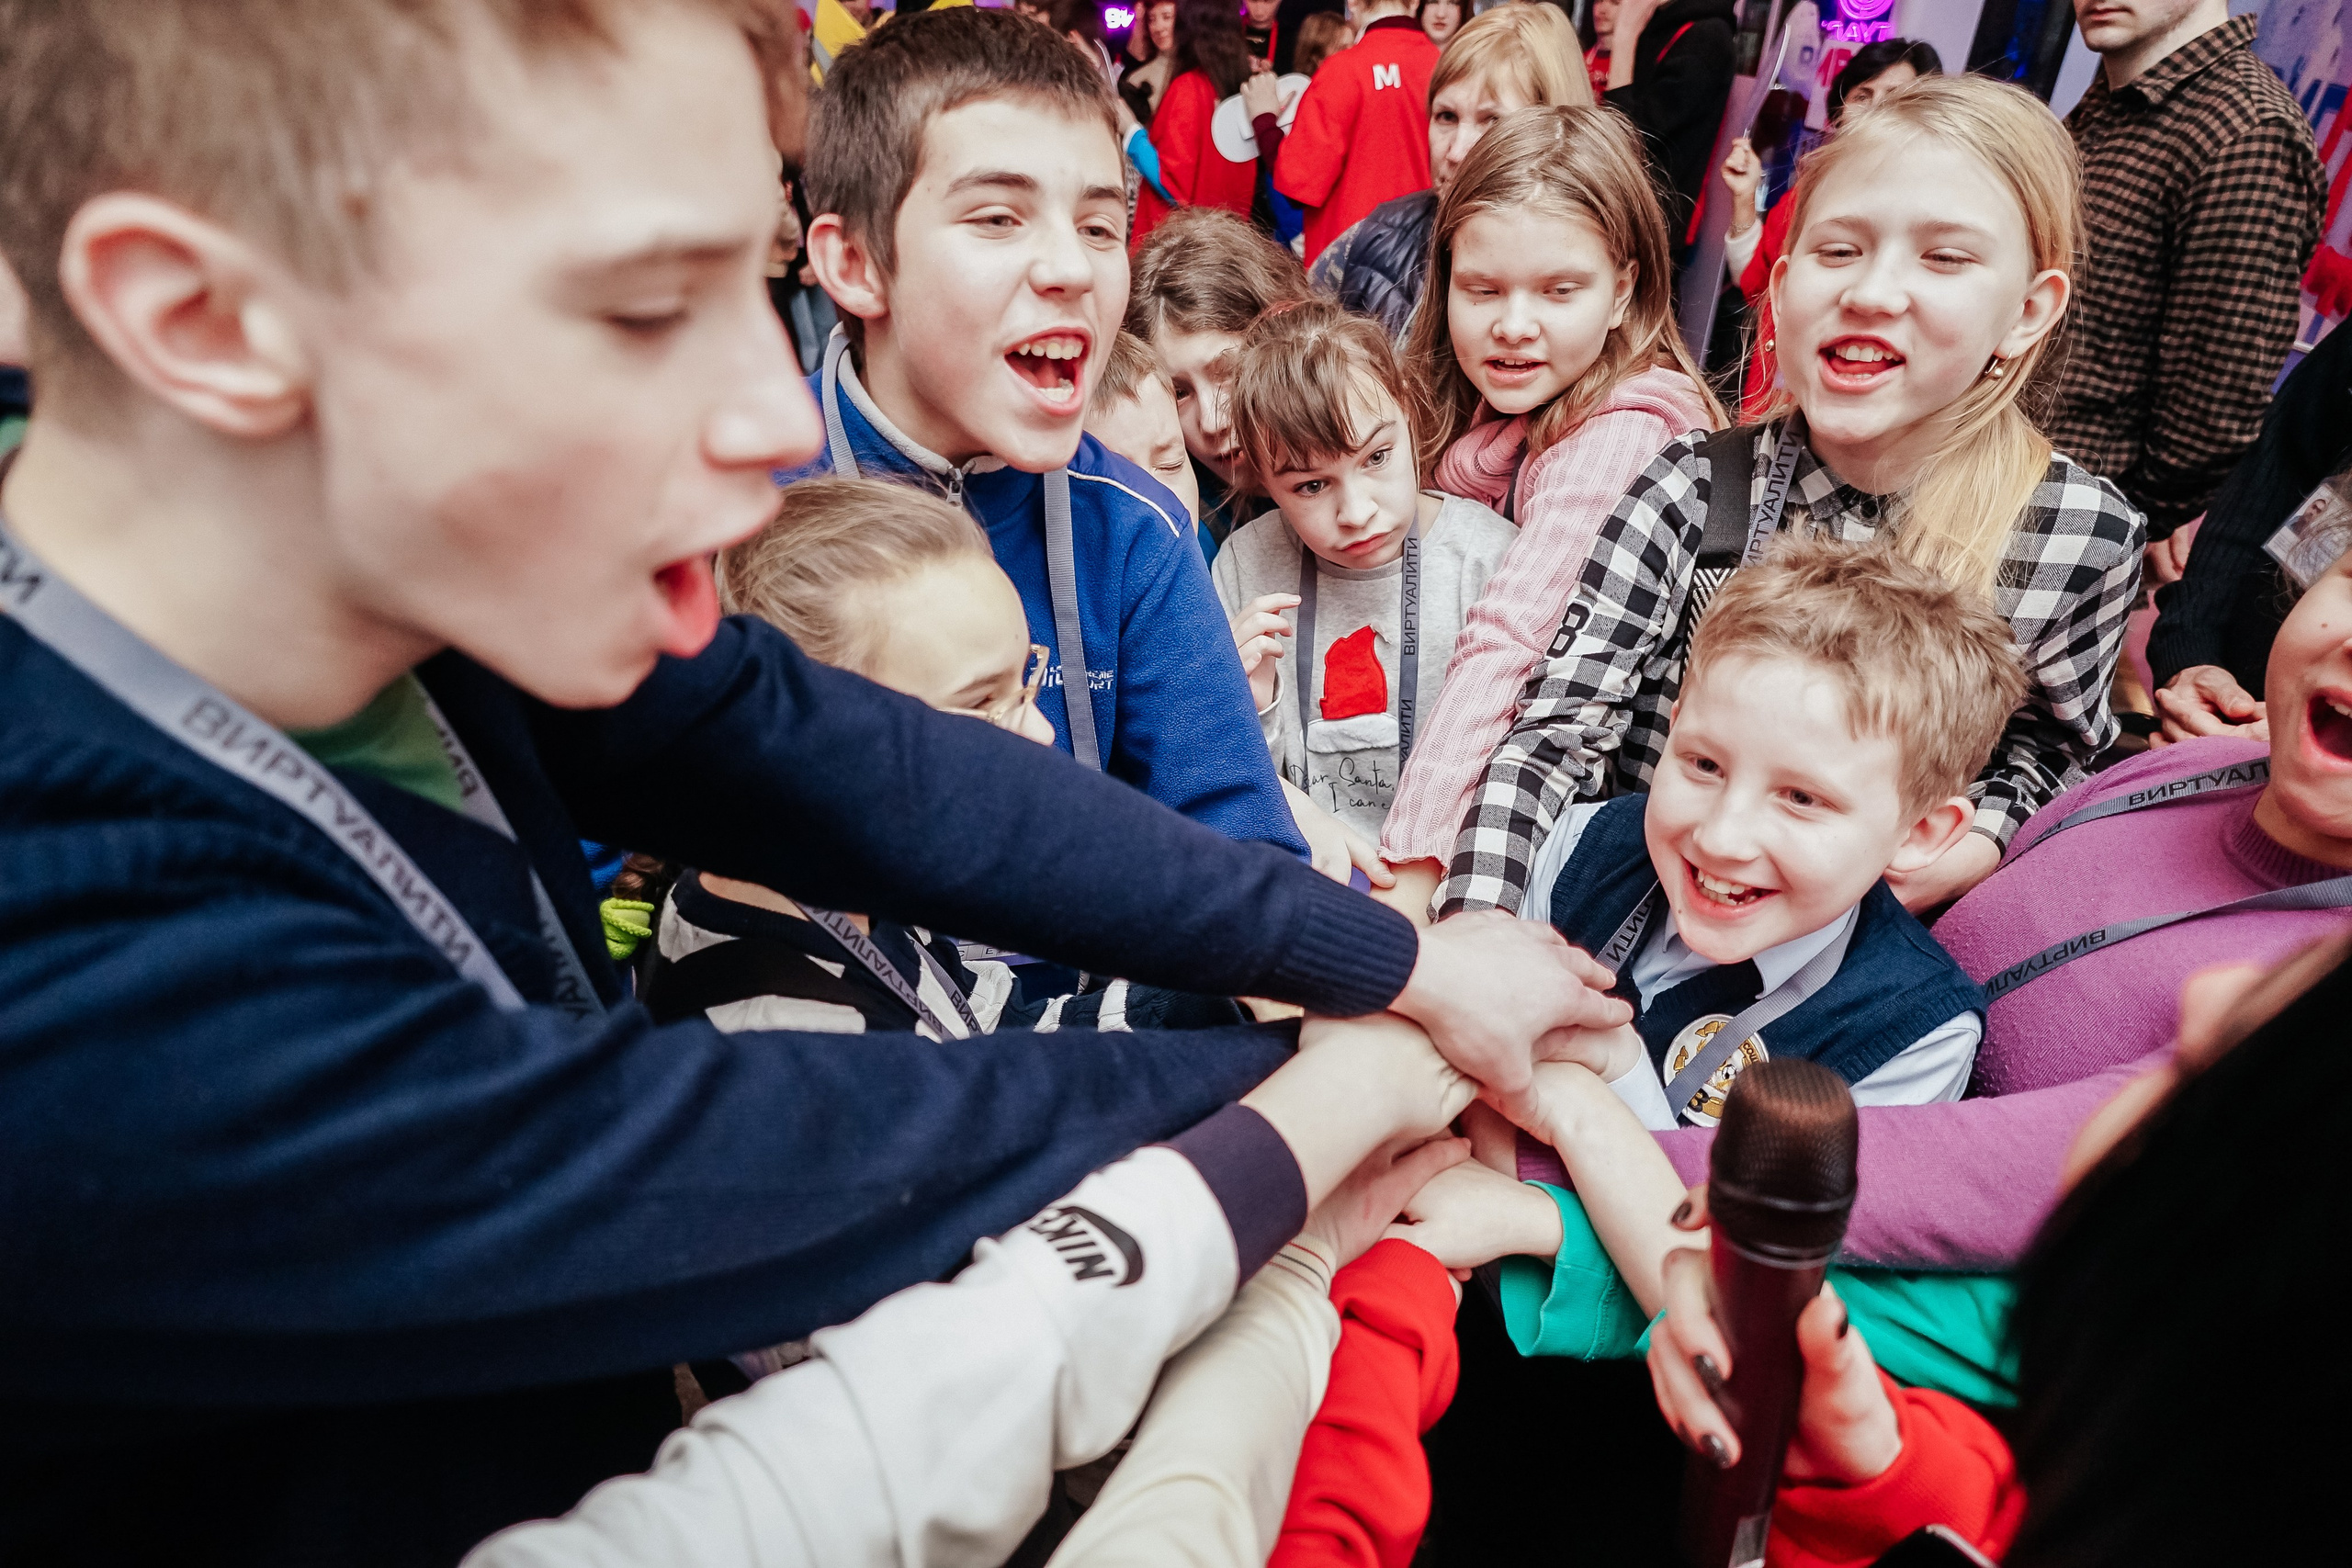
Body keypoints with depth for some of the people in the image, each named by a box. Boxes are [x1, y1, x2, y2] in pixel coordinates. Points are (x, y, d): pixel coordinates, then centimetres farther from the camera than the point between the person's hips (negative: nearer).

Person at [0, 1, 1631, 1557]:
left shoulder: (410, 564, -16)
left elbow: (881, 779, -15)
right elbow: (849, 1169, -29)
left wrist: (1407, 963, -11)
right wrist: (1320, 1089, -14)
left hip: (623, 1412, 5)